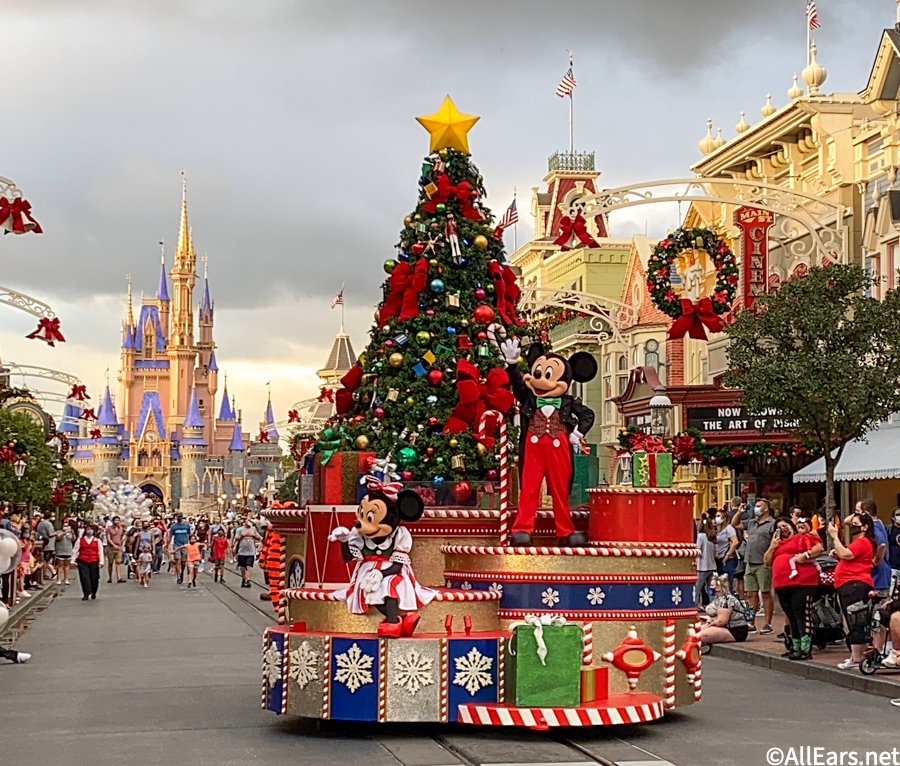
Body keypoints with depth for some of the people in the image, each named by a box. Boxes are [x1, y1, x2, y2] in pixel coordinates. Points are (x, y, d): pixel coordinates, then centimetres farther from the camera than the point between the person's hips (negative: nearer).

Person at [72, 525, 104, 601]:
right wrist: (73, 560, 1)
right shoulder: (80, 540, 8)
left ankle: (93, 593, 24)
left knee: (94, 578, 4)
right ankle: (86, 594, -5)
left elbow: (100, 551, 5)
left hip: (94, 562, 0)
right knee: (84, 578, -9)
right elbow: (75, 550, 7)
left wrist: (101, 561, -2)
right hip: (82, 562, 0)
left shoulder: (97, 540, 9)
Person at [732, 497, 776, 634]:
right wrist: (739, 512, 16)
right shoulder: (752, 523, 19)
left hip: (763, 565, -7)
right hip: (750, 564, 7)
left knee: (765, 594, -2)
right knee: (751, 594, 8)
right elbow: (734, 524, 29)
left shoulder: (772, 524, -5)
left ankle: (768, 624, 3)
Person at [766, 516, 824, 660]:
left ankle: (806, 650, -15)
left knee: (801, 615, -13)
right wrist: (772, 547, 8)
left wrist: (805, 555, -20)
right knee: (791, 617, 13)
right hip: (782, 585, 8)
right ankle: (796, 647, 21)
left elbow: (819, 547, -8)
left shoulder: (803, 538, 3)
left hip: (801, 583, -8)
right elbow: (767, 561, 21)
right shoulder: (778, 544, 24)